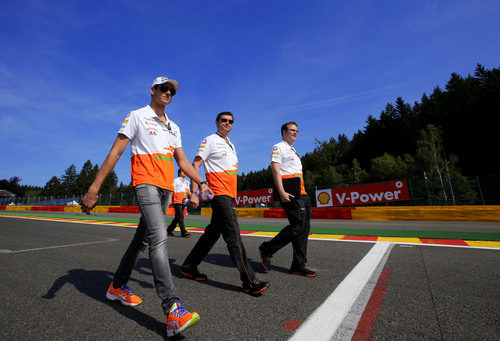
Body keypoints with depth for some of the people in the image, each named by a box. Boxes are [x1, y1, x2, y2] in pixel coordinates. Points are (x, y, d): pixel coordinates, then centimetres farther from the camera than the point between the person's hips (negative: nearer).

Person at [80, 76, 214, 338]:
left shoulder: (174, 128, 22)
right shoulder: (137, 116, 6)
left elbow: (182, 161, 20)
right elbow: (116, 151, -2)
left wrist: (201, 182, 8)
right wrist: (94, 188, -9)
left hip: (166, 188, 7)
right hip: (145, 182, -7)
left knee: (142, 238, 13)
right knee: (159, 237, -20)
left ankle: (118, 286, 32)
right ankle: (172, 309, -22)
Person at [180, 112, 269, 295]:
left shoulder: (230, 144, 22)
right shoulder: (210, 140, -2)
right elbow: (195, 165, -8)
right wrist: (194, 192, -18)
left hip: (229, 194, 9)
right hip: (219, 193, -9)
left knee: (213, 233, 14)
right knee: (233, 235, -10)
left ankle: (189, 267, 28)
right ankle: (249, 281, -4)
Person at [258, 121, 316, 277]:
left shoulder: (293, 151, 29)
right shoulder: (278, 147, 1)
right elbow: (276, 171, -12)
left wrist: (303, 193, 21)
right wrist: (282, 193, -22)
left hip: (301, 193, 9)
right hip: (289, 193, -9)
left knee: (304, 227, 6)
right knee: (298, 226, -14)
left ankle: (299, 265, 15)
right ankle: (267, 249, 2)